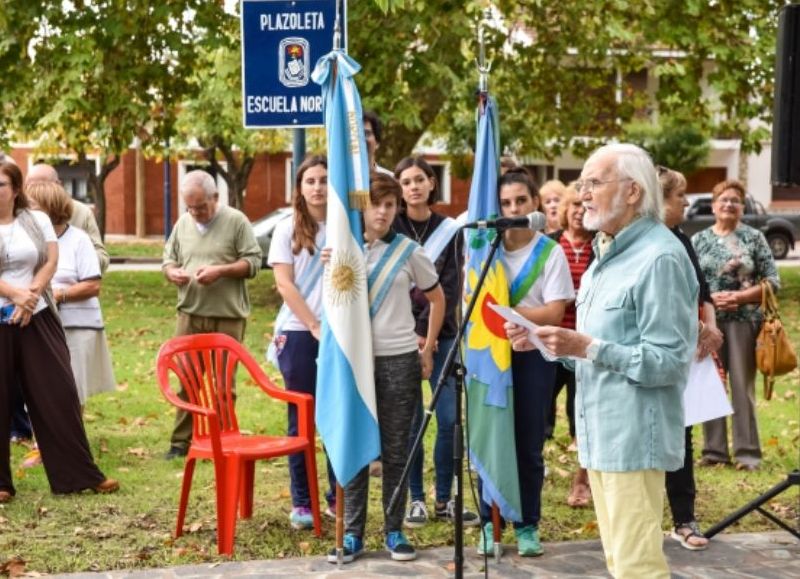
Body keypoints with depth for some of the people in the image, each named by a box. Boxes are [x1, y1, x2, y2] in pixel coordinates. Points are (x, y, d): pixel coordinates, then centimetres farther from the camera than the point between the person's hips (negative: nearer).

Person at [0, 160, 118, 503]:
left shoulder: (37, 221, 8)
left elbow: (51, 262, 3)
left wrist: (30, 297, -11)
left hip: (36, 319, 2)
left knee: (57, 393, 1)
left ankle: (79, 474, 8)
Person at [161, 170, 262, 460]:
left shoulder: (236, 221, -3)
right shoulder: (183, 223, 11)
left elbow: (253, 262, -5)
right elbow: (168, 259, 19)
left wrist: (221, 270, -17)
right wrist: (172, 272, -4)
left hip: (228, 316, -3)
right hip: (190, 314, 4)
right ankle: (181, 441, 10)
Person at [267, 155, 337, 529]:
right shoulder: (287, 231, 4)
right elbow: (284, 285, -2)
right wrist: (314, 326, -10)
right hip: (299, 333, -1)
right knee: (302, 419, 4)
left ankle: (339, 498, 13)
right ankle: (301, 503, 10)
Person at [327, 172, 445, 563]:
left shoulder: (408, 252, 2)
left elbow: (437, 299, 13)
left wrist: (428, 349, 9)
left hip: (399, 360, -1)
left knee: (395, 449, 5)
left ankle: (394, 531, 15)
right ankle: (352, 532, 12)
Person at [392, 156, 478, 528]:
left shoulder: (449, 230, 7)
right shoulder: (390, 229, 3)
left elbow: (451, 289, 0)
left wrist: (425, 330, -10)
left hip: (440, 334, 2)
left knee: (450, 418, -1)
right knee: (410, 421, 0)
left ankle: (444, 500, 10)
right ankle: (416, 499, 12)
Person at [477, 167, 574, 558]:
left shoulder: (550, 251, -3)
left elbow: (553, 314, -10)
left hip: (533, 355, -2)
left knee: (528, 445, 3)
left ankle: (527, 526, 15)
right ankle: (490, 523, 15)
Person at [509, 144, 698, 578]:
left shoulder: (661, 257, -14)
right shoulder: (607, 254, 18)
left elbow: (669, 360, -20)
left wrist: (588, 348, -24)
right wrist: (546, 342, 7)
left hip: (634, 436, -10)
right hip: (599, 432, 10)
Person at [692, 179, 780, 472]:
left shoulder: (754, 238, 3)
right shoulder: (698, 240, 8)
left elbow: (772, 281, 0)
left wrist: (739, 297, -13)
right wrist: (709, 298, -12)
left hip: (743, 321, -2)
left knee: (743, 386, -1)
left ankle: (747, 452, 6)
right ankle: (714, 450, 13)